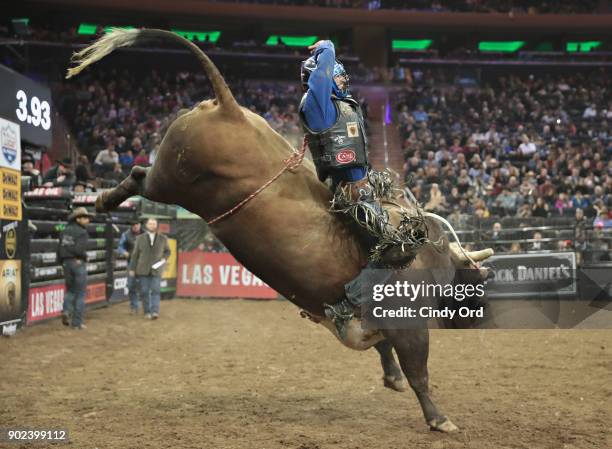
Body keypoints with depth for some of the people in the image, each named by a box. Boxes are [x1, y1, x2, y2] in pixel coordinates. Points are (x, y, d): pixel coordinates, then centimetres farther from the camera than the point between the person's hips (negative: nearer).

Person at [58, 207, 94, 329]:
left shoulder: (65, 232, 9)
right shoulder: (82, 233, -12)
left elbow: (60, 249, 8)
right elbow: (79, 250, -23)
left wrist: (62, 262, 17)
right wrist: (85, 256, -4)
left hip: (66, 263, 6)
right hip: (78, 263, -6)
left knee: (70, 290, 22)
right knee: (80, 294, 3)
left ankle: (66, 310, -3)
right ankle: (77, 322, 4)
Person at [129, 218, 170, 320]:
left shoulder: (163, 238, 3)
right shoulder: (140, 238, 3)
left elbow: (167, 251, 15)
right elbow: (135, 254, 5)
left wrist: (164, 259, -5)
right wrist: (132, 269, 3)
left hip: (156, 270, -1)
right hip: (142, 270, 1)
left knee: (155, 291, -11)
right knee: (144, 291, 1)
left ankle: (155, 312, -16)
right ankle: (147, 311, 11)